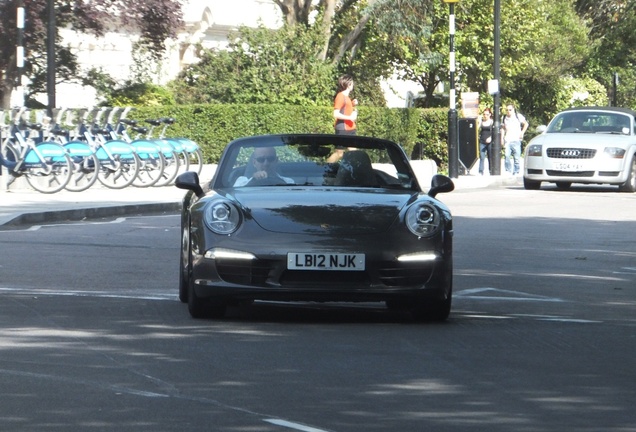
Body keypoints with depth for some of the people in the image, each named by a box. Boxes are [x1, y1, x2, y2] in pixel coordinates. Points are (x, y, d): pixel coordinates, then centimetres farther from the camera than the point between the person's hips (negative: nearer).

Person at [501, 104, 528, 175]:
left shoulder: (518, 116, 2)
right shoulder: (504, 118, 12)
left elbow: (526, 124, 12)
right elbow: (503, 128, 17)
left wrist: (522, 132, 2)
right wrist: (502, 138, 10)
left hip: (516, 140, -2)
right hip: (507, 140, 2)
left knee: (516, 157, -1)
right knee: (506, 156, -14)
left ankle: (516, 171, 6)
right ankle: (508, 170, -9)